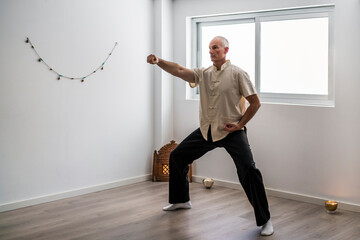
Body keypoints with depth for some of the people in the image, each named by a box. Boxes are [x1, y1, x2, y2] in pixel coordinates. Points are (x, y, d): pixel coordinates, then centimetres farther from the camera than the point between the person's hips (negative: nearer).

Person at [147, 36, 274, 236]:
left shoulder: (238, 74, -7)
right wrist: (159, 61, -27)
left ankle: (264, 220, -8)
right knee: (177, 157, 11)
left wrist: (240, 124, -10)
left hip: (231, 131, -6)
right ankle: (181, 200, 33)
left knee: (248, 169, -21)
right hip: (207, 130, 6)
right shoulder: (203, 74, 6)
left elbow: (255, 102, -5)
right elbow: (179, 71, -11)